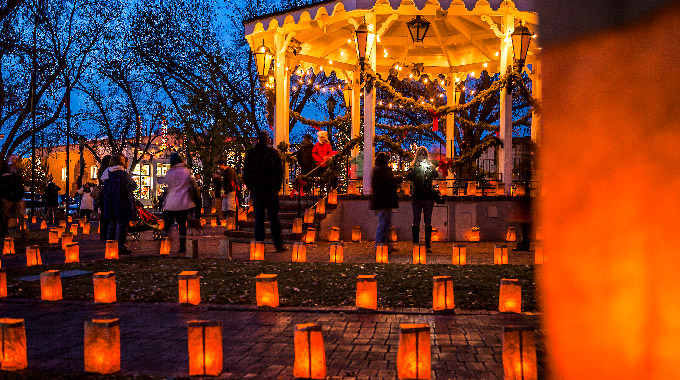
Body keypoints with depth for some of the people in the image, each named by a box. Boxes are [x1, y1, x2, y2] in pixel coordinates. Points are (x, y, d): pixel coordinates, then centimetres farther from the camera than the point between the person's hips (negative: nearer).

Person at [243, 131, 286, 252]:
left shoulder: (250, 153, 2)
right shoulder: (273, 152, -3)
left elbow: (246, 172, 6)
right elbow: (280, 170, 0)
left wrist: (249, 186, 15)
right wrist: (278, 185, 10)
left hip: (255, 189, 2)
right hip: (271, 189, -2)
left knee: (258, 218, 8)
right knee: (274, 218, 1)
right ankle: (278, 244, -1)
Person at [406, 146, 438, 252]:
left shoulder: (430, 166, 11)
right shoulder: (413, 167, 8)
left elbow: (435, 175, -7)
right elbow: (408, 177, -9)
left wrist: (427, 168, -19)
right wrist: (417, 168, -17)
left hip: (428, 197, 1)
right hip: (416, 197, -1)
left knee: (428, 221, 1)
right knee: (416, 220, 0)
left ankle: (428, 245, 3)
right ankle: (415, 244, 4)